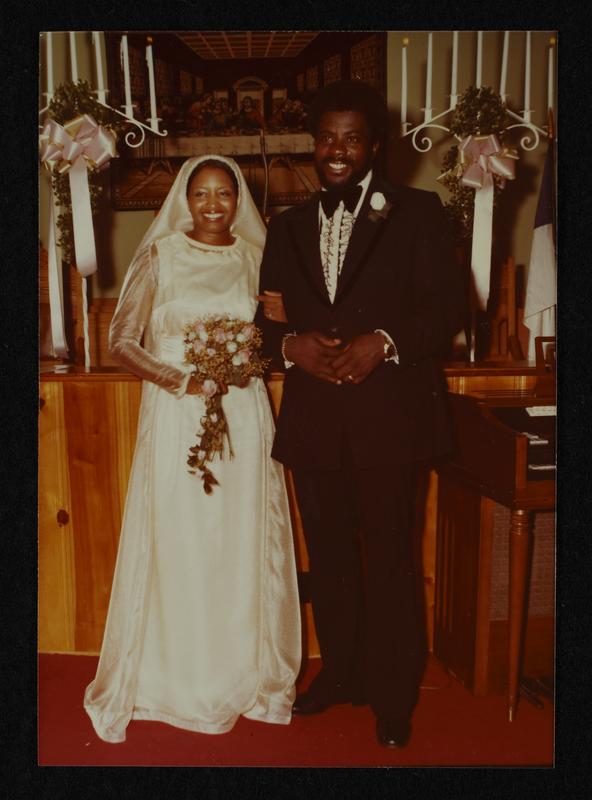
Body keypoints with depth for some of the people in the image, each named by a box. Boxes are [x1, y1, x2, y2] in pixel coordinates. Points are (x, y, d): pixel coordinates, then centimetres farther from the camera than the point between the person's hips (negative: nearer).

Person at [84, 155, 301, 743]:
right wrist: (179, 378, -14)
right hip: (177, 415, -2)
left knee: (243, 545, 7)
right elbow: (121, 341, -2)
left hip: (244, 416, 3)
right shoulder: (159, 256, 1)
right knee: (178, 545, 2)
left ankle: (245, 673, 25)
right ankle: (178, 679, 20)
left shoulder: (255, 257, 9)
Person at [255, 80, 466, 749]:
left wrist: (383, 342, -19)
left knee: (390, 559, 5)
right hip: (313, 417, 4)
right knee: (328, 555, 15)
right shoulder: (288, 226, 15)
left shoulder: (416, 213, 2)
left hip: (388, 414, -4)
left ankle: (393, 695, 22)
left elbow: (447, 306, -4)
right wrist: (291, 344, -8)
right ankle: (340, 673, 34)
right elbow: (269, 318, 13)